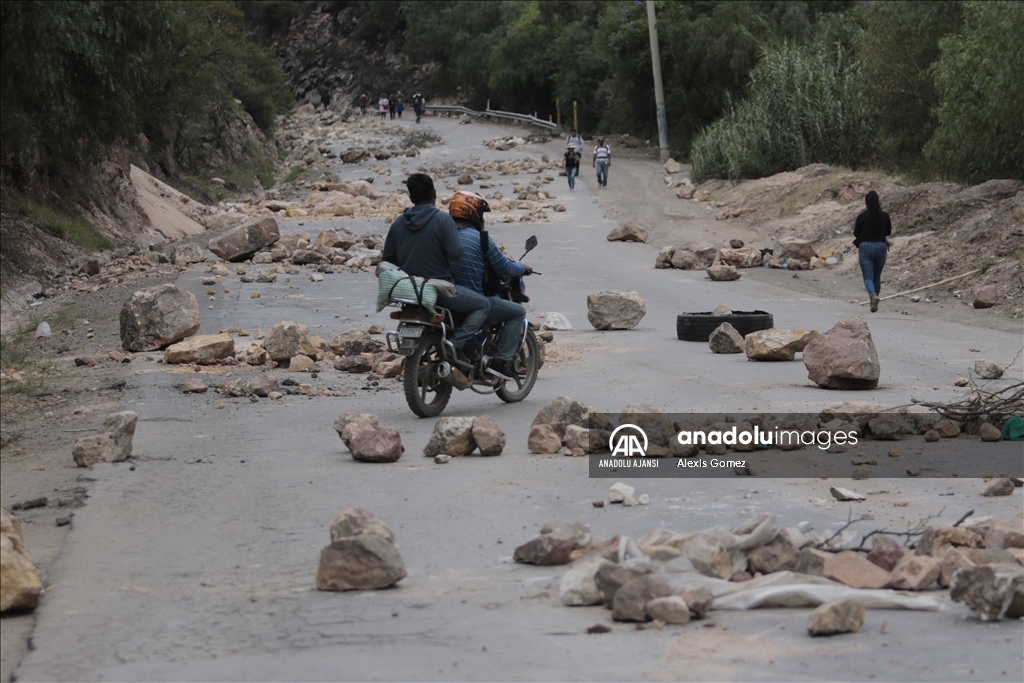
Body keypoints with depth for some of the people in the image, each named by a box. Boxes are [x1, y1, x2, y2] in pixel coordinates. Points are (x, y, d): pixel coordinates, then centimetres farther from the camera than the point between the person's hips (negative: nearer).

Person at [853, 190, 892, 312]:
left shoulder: (862, 217, -8)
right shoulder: (884, 216, -2)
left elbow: (856, 234, 2)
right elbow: (888, 232, 11)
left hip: (865, 247, -2)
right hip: (881, 247, 2)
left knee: (868, 277, -4)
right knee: (877, 277, 18)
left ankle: (873, 295, -30)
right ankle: (874, 297, 27)